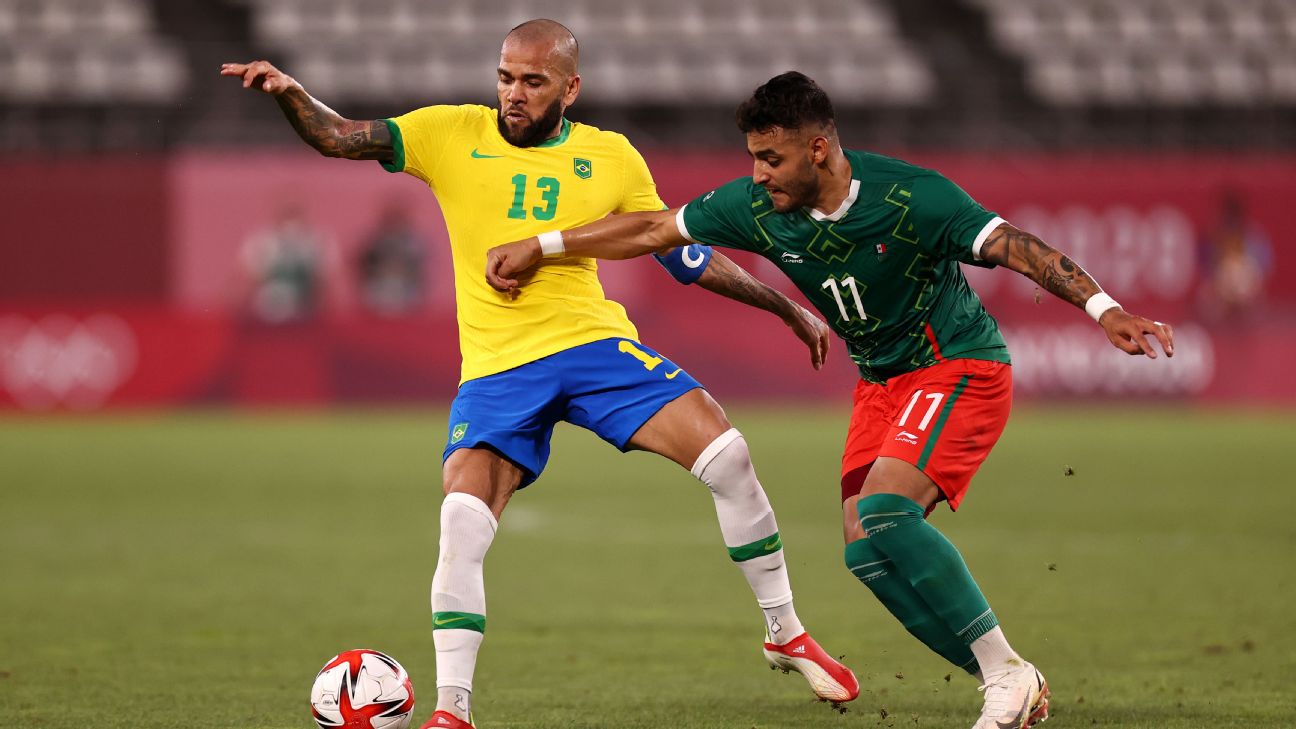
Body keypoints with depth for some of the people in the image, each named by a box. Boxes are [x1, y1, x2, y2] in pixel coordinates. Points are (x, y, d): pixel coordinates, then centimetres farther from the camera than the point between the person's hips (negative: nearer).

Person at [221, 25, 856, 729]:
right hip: (496, 367, -1)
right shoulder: (453, 134, 1)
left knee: (726, 454, -13)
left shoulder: (612, 158, 5)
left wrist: (786, 307, 14)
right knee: (461, 527, -19)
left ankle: (785, 635, 5)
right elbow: (337, 137, -5)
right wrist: (289, 94, -26)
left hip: (595, 341, 1)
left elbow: (686, 255, 14)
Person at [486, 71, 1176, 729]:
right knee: (865, 549, -6)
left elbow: (1013, 245, -29)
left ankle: (1008, 673, -19)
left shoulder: (910, 197, -26)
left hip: (961, 367, -7)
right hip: (881, 381, 7)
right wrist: (540, 247, 6)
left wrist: (1102, 308, -42)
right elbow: (654, 229, 4)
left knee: (883, 508, -27)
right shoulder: (758, 207, -9)